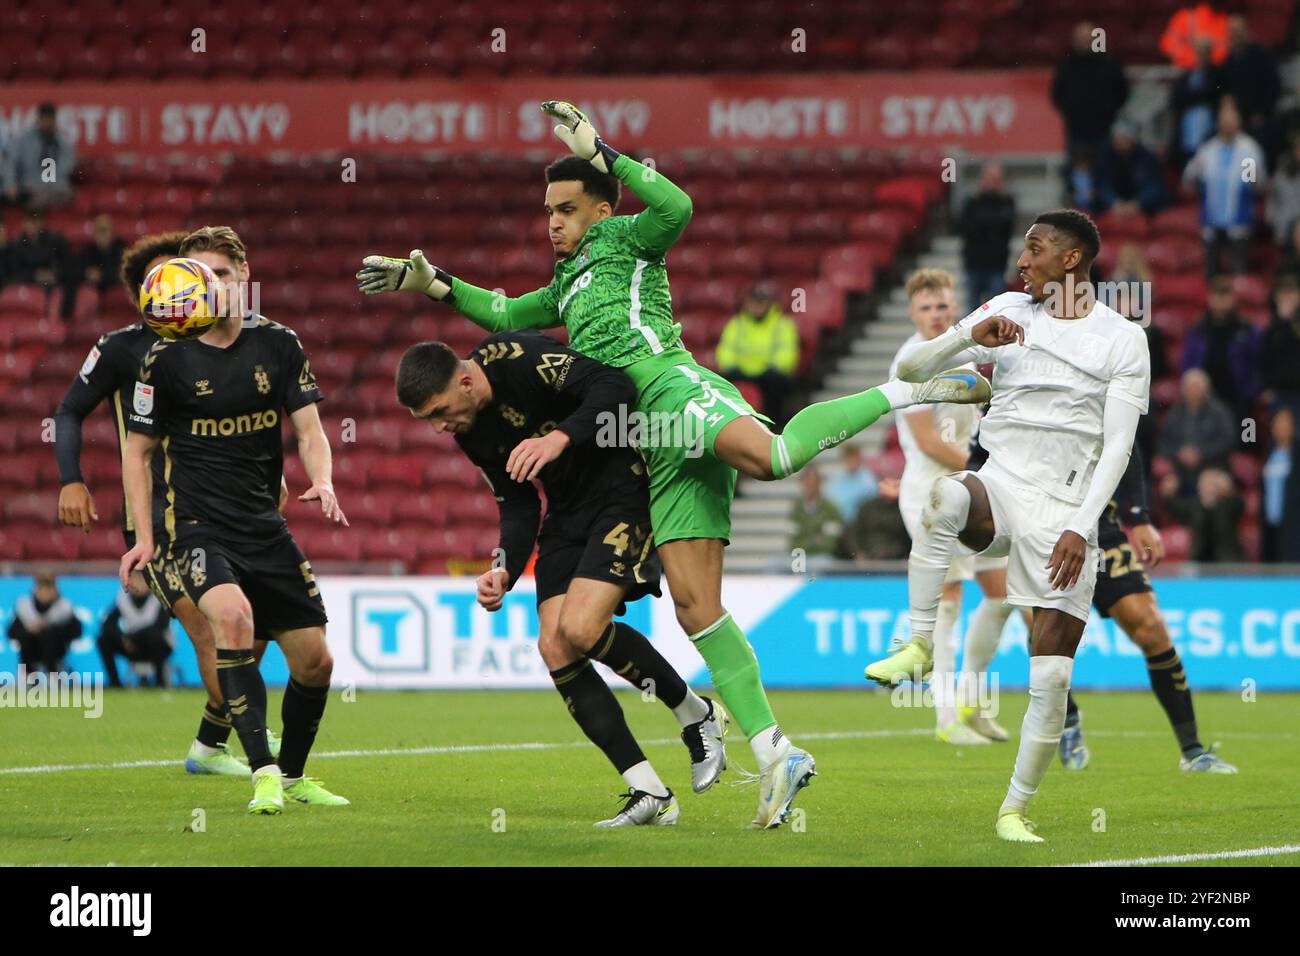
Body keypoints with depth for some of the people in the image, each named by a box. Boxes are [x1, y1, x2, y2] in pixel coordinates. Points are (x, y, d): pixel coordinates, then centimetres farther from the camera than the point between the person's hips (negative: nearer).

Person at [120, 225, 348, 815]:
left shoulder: (278, 344, 3)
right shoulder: (166, 358, -4)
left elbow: (309, 430, 2)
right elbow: (137, 451, 4)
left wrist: (323, 483, -19)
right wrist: (144, 538, -3)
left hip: (266, 526, 4)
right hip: (196, 526, -4)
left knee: (315, 661, 3)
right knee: (231, 612, -33)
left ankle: (293, 777, 28)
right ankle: (263, 773, -32)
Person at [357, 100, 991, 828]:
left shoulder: (623, 240, 12)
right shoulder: (568, 283, 35)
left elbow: (676, 207, -9)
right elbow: (506, 317, 46)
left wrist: (601, 153, -6)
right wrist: (435, 284, 39)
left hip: (674, 386, -8)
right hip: (662, 448, 8)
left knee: (766, 455, -42)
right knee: (695, 603, -5)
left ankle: (902, 393, -24)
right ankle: (775, 754, -8)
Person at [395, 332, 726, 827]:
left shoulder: (519, 357, -20)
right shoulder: (471, 432, 5)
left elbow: (616, 388, -30)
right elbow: (517, 505, 10)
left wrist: (561, 438, -44)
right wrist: (505, 570, -7)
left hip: (624, 487, -9)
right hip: (567, 515, 9)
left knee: (580, 629, -22)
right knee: (554, 648, -7)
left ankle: (698, 716, 1)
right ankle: (649, 792, -4)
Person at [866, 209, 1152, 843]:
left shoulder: (1122, 340, 1)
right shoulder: (1008, 312, 10)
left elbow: (1117, 446, -5)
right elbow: (911, 369, 6)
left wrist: (1080, 529, -15)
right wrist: (971, 338, -14)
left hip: (1063, 512, -1)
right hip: (997, 483, 1)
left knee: (1053, 676, -9)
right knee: (945, 496, -38)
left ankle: (1014, 810, 6)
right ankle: (918, 647, -28)